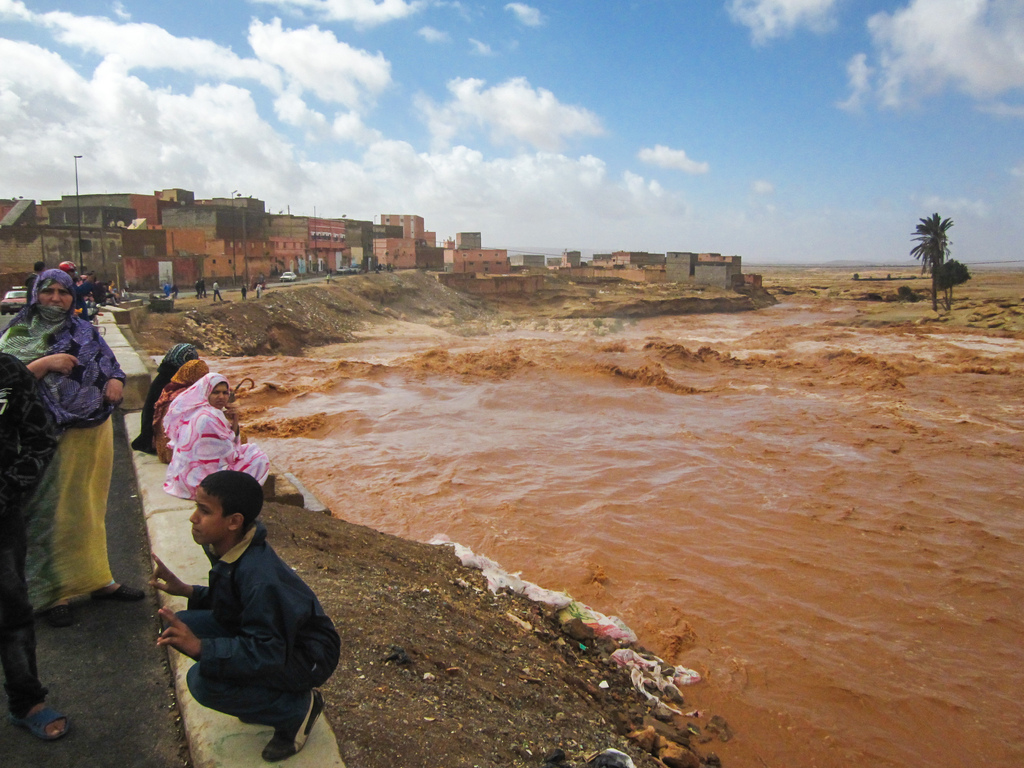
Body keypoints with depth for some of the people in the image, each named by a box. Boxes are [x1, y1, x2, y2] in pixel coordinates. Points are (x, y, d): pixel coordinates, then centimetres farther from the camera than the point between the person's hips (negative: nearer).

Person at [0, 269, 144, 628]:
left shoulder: (86, 332, 11)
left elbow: (113, 368, 13)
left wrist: (115, 382, -8)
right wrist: (45, 363, -21)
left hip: (94, 433, 4)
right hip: (50, 437, -4)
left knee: (90, 510, 14)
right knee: (53, 513, 0)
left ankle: (97, 580, 24)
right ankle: (53, 592, 10)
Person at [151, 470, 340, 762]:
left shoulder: (260, 578, -33)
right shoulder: (228, 548, -5)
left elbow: (266, 654, -30)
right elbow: (228, 602, 12)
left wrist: (199, 647, -34)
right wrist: (185, 590, 0)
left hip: (306, 657, -9)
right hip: (269, 637, 9)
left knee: (203, 681, -26)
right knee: (184, 624, -3)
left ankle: (299, 708, -4)